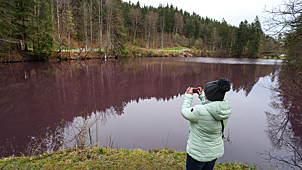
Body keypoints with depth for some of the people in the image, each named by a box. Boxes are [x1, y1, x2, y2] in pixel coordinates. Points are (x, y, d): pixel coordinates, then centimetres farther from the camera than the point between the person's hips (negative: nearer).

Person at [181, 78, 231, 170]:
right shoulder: (225, 109, -12)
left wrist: (189, 95, -4)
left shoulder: (200, 112, -34)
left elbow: (184, 112, -15)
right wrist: (201, 96, 12)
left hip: (198, 154, -6)